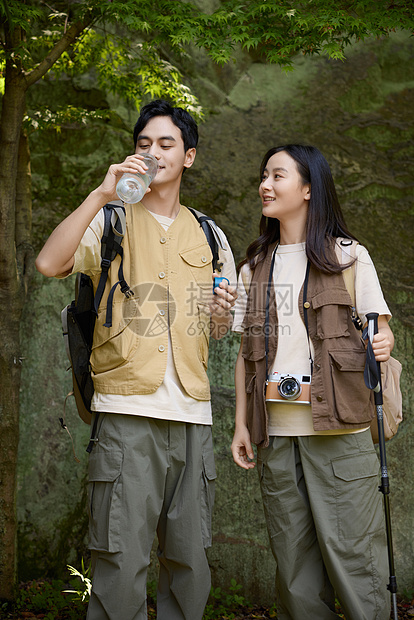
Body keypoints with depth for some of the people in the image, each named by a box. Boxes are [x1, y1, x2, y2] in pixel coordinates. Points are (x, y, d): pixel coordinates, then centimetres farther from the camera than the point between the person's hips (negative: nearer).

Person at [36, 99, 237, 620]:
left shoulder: (209, 237, 18)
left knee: (190, 564, 9)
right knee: (121, 566, -6)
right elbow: (49, 263, -15)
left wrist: (222, 312, 3)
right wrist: (102, 193, -17)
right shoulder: (110, 221, 5)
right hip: (128, 411, -4)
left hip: (192, 414, 4)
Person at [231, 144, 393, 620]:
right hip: (275, 429, 4)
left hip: (338, 425, -4)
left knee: (350, 548, -6)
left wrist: (383, 344, -19)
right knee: (292, 552, 6)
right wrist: (241, 424, 8)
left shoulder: (348, 256, 5)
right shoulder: (254, 268, 16)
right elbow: (246, 352, 15)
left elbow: (378, 331, 5)